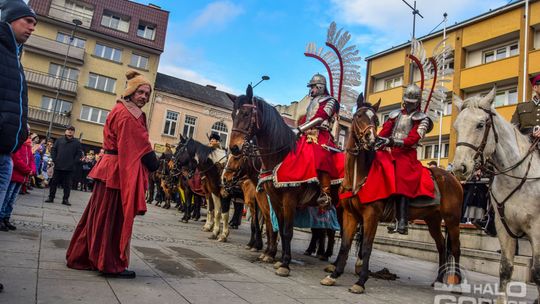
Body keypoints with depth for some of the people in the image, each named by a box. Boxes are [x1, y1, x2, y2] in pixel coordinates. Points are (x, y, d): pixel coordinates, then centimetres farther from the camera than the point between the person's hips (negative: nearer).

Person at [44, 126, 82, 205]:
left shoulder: (76, 142, 5)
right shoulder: (59, 140, 8)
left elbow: (79, 153, 2)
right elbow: (53, 150, 9)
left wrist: (74, 162, -8)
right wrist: (54, 160, -2)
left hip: (69, 168, -1)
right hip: (58, 166, 1)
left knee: (67, 184, 3)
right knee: (54, 182, 7)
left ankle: (65, 199, 9)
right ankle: (51, 197, 16)